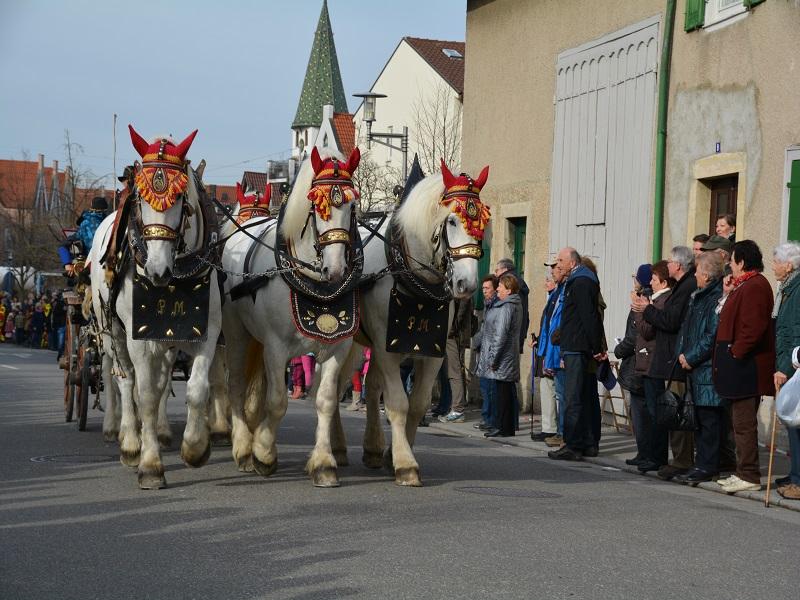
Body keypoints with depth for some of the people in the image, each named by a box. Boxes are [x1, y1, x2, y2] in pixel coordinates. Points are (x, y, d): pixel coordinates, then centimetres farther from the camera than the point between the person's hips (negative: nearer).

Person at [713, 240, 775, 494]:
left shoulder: (753, 287, -16)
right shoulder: (746, 286, 17)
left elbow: (753, 327, -25)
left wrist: (736, 353, -19)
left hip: (746, 367, -11)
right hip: (742, 366, 11)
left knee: (744, 423, -6)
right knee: (742, 422, 15)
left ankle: (749, 476, -3)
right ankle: (744, 472, 22)